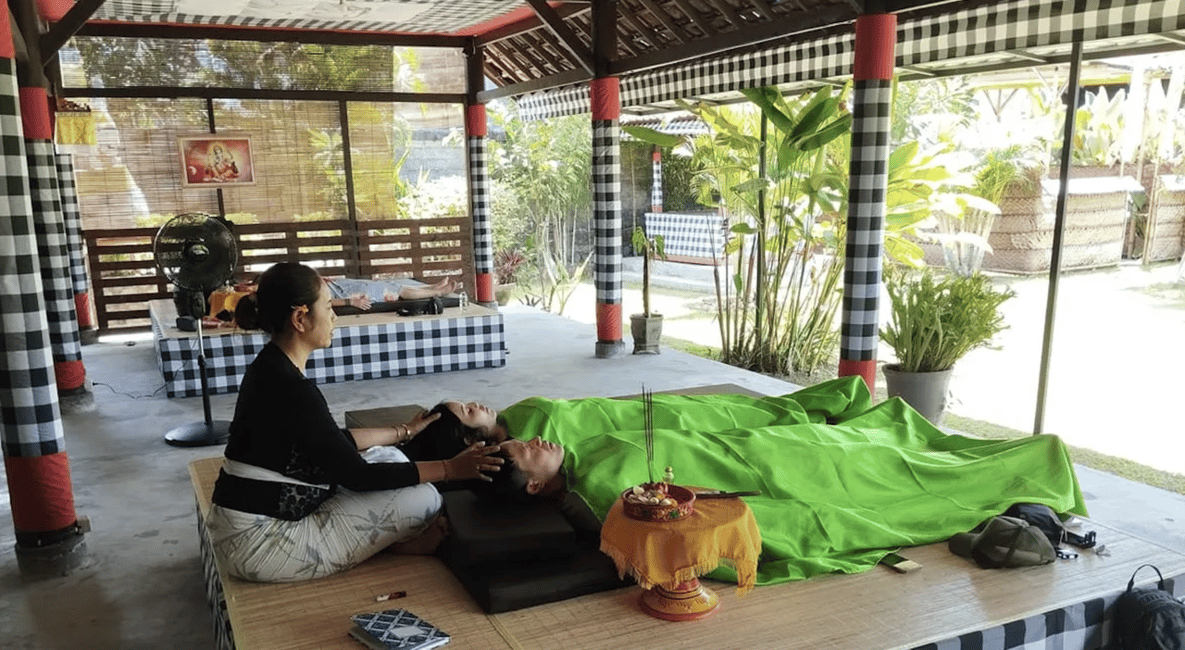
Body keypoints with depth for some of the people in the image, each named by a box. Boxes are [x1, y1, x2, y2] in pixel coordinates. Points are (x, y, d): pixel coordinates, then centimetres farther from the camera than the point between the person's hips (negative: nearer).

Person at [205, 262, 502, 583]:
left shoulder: (272, 367, 5)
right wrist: (450, 468, -13)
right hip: (260, 544, -10)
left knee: (388, 458, 13)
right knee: (423, 499, -11)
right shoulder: (290, 388, -25)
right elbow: (358, 477, -19)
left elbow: (335, 443, 15)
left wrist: (403, 432, 22)